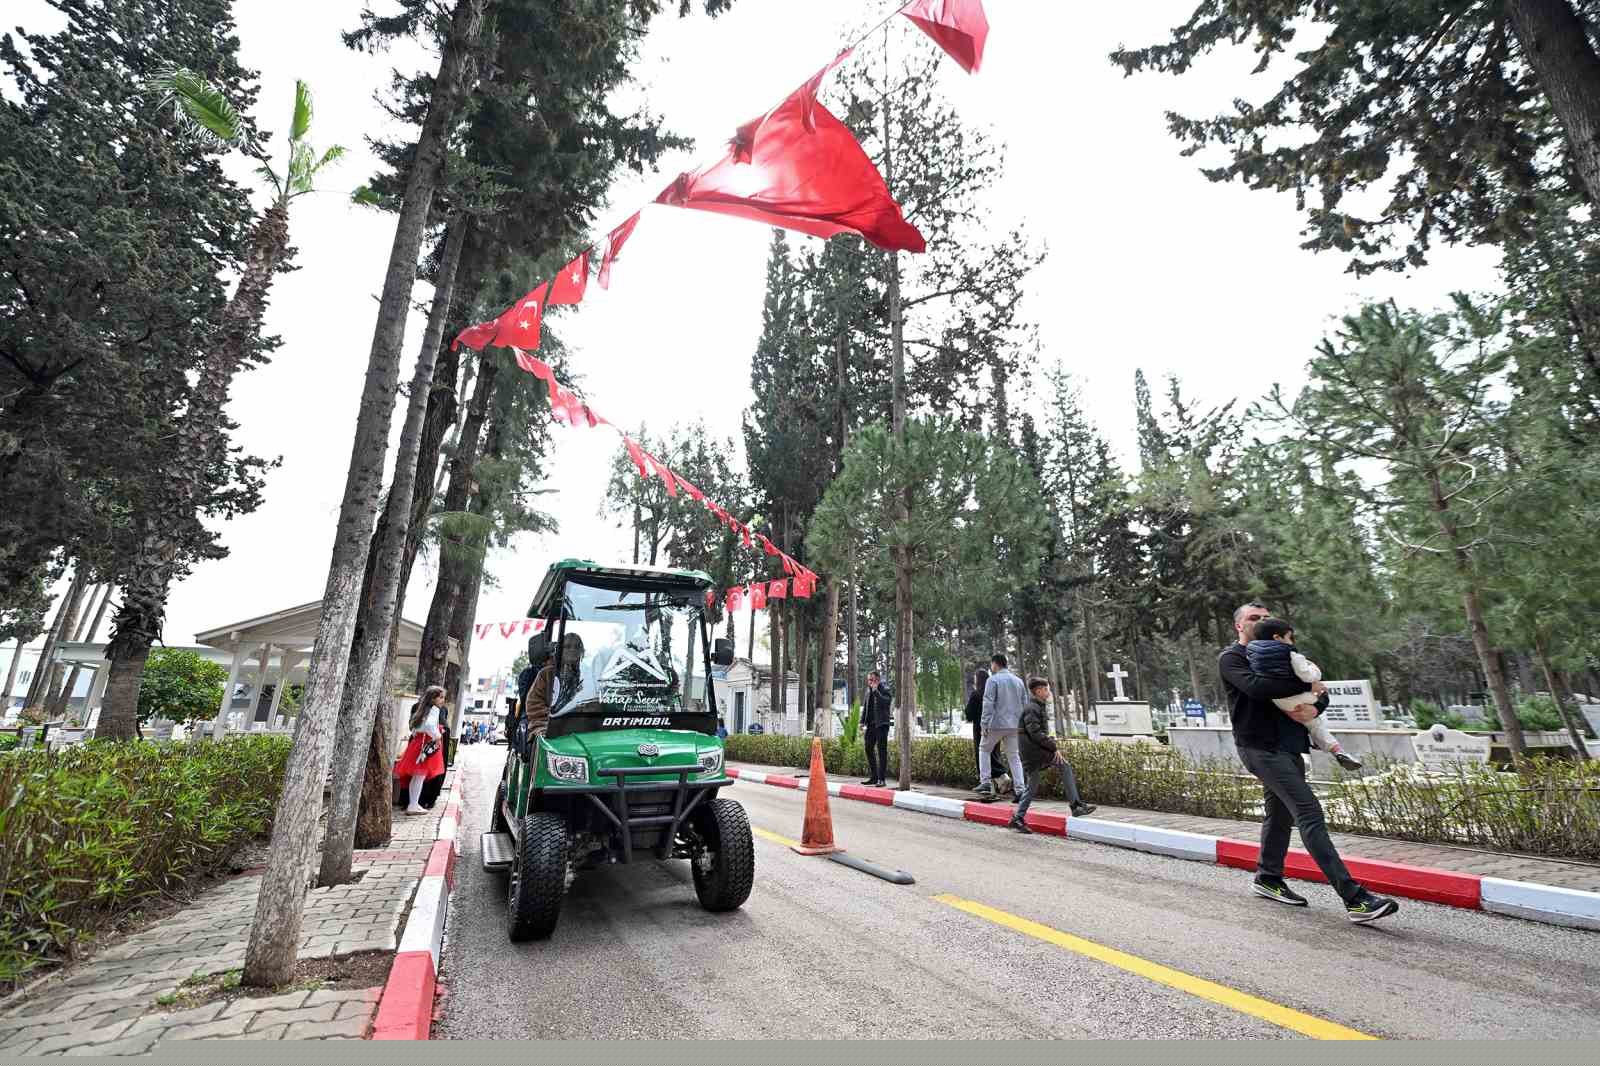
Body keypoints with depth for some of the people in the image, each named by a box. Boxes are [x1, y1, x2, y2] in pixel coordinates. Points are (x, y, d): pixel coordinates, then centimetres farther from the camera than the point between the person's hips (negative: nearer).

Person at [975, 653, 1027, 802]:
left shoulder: (993, 680, -8)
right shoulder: (1018, 680, 11)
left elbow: (988, 703, -14)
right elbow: (1025, 703, 13)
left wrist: (984, 724, -11)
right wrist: (1021, 723, 17)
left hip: (996, 724, -5)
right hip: (1014, 725, 5)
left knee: (984, 749, 12)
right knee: (1014, 756, 11)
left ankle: (985, 782, 4)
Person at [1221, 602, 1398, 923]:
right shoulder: (1230, 658, -2)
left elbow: (1321, 692, 12)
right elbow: (1256, 686, -22)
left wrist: (1315, 707, -12)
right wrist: (1305, 685, -12)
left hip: (1289, 746, 8)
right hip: (1262, 747, -8)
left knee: (1280, 813, 16)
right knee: (1309, 813, -14)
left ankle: (1268, 878, 31)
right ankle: (1353, 897, -15)